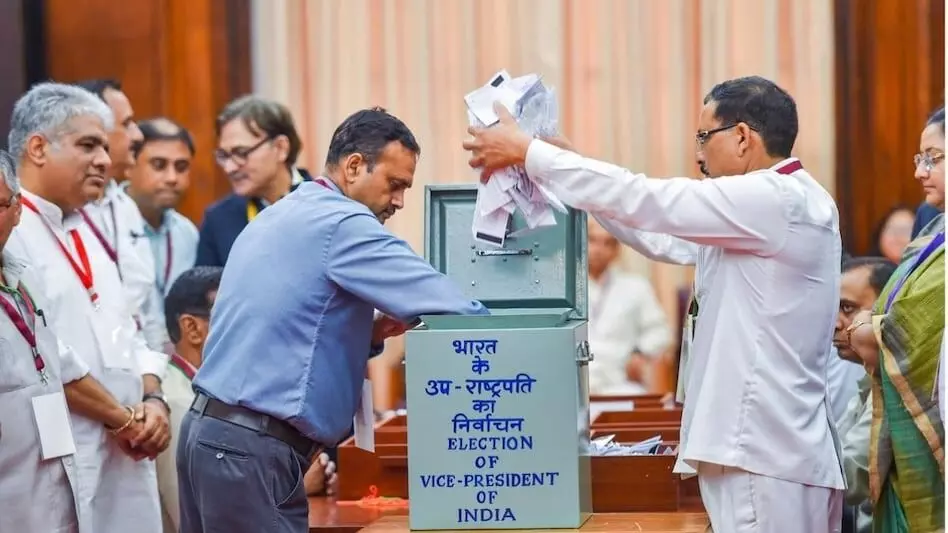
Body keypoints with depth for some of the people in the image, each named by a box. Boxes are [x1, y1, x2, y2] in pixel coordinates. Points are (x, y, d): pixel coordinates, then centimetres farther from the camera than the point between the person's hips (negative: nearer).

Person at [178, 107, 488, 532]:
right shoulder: (342, 223, -11)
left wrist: (369, 334, 9)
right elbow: (441, 302, -15)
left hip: (211, 432, 10)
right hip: (252, 448, -10)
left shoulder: (281, 216, 19)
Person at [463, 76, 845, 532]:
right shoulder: (776, 205, 17)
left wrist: (527, 151, -7)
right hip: (772, 453, 10)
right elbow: (663, 236, 21)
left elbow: (645, 200, -14)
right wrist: (564, 167, 20)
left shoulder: (777, 201, -13)